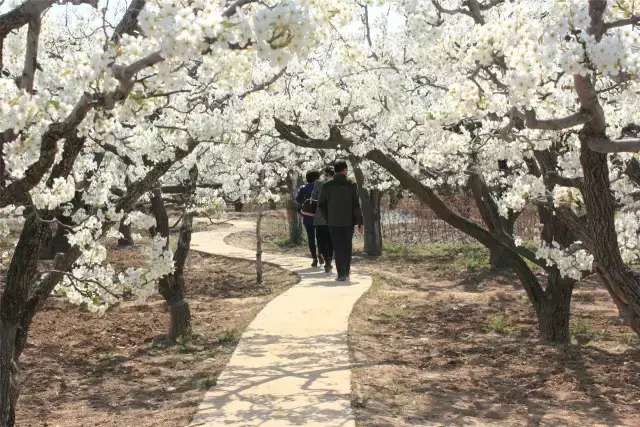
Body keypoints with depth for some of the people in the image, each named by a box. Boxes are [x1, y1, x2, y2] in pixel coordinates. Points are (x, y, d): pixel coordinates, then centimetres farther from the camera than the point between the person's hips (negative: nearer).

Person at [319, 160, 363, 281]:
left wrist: (327, 218, 15)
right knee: (347, 246, 16)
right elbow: (356, 205, -10)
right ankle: (346, 270, 24)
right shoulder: (351, 185, -6)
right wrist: (360, 222, -5)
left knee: (338, 247, 2)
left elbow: (321, 204, 1)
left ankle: (341, 273, -6)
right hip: (348, 221, 0)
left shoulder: (327, 185, -1)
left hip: (333, 221, 0)